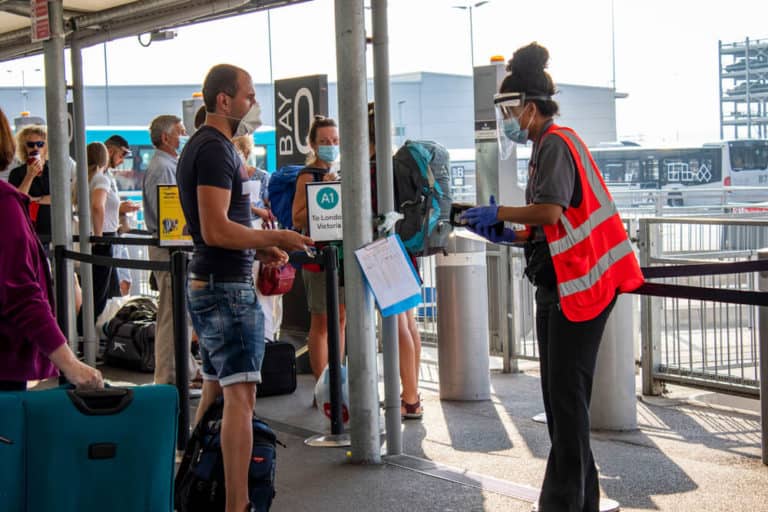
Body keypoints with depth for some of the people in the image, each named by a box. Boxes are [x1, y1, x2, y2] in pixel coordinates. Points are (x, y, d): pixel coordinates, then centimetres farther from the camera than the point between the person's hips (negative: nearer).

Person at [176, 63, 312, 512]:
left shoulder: (202, 146, 18)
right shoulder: (216, 150, -15)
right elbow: (216, 230, -23)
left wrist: (259, 247, 14)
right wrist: (275, 238, -16)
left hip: (209, 284, 11)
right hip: (229, 288, -11)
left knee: (215, 391, 16)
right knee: (241, 395, -13)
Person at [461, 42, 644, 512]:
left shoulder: (556, 143, -11)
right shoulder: (546, 147, 19)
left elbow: (550, 212, -23)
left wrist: (498, 214, -10)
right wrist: (509, 237, 12)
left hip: (581, 284, -10)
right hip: (558, 284, 10)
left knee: (567, 394, -6)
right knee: (560, 394, 13)